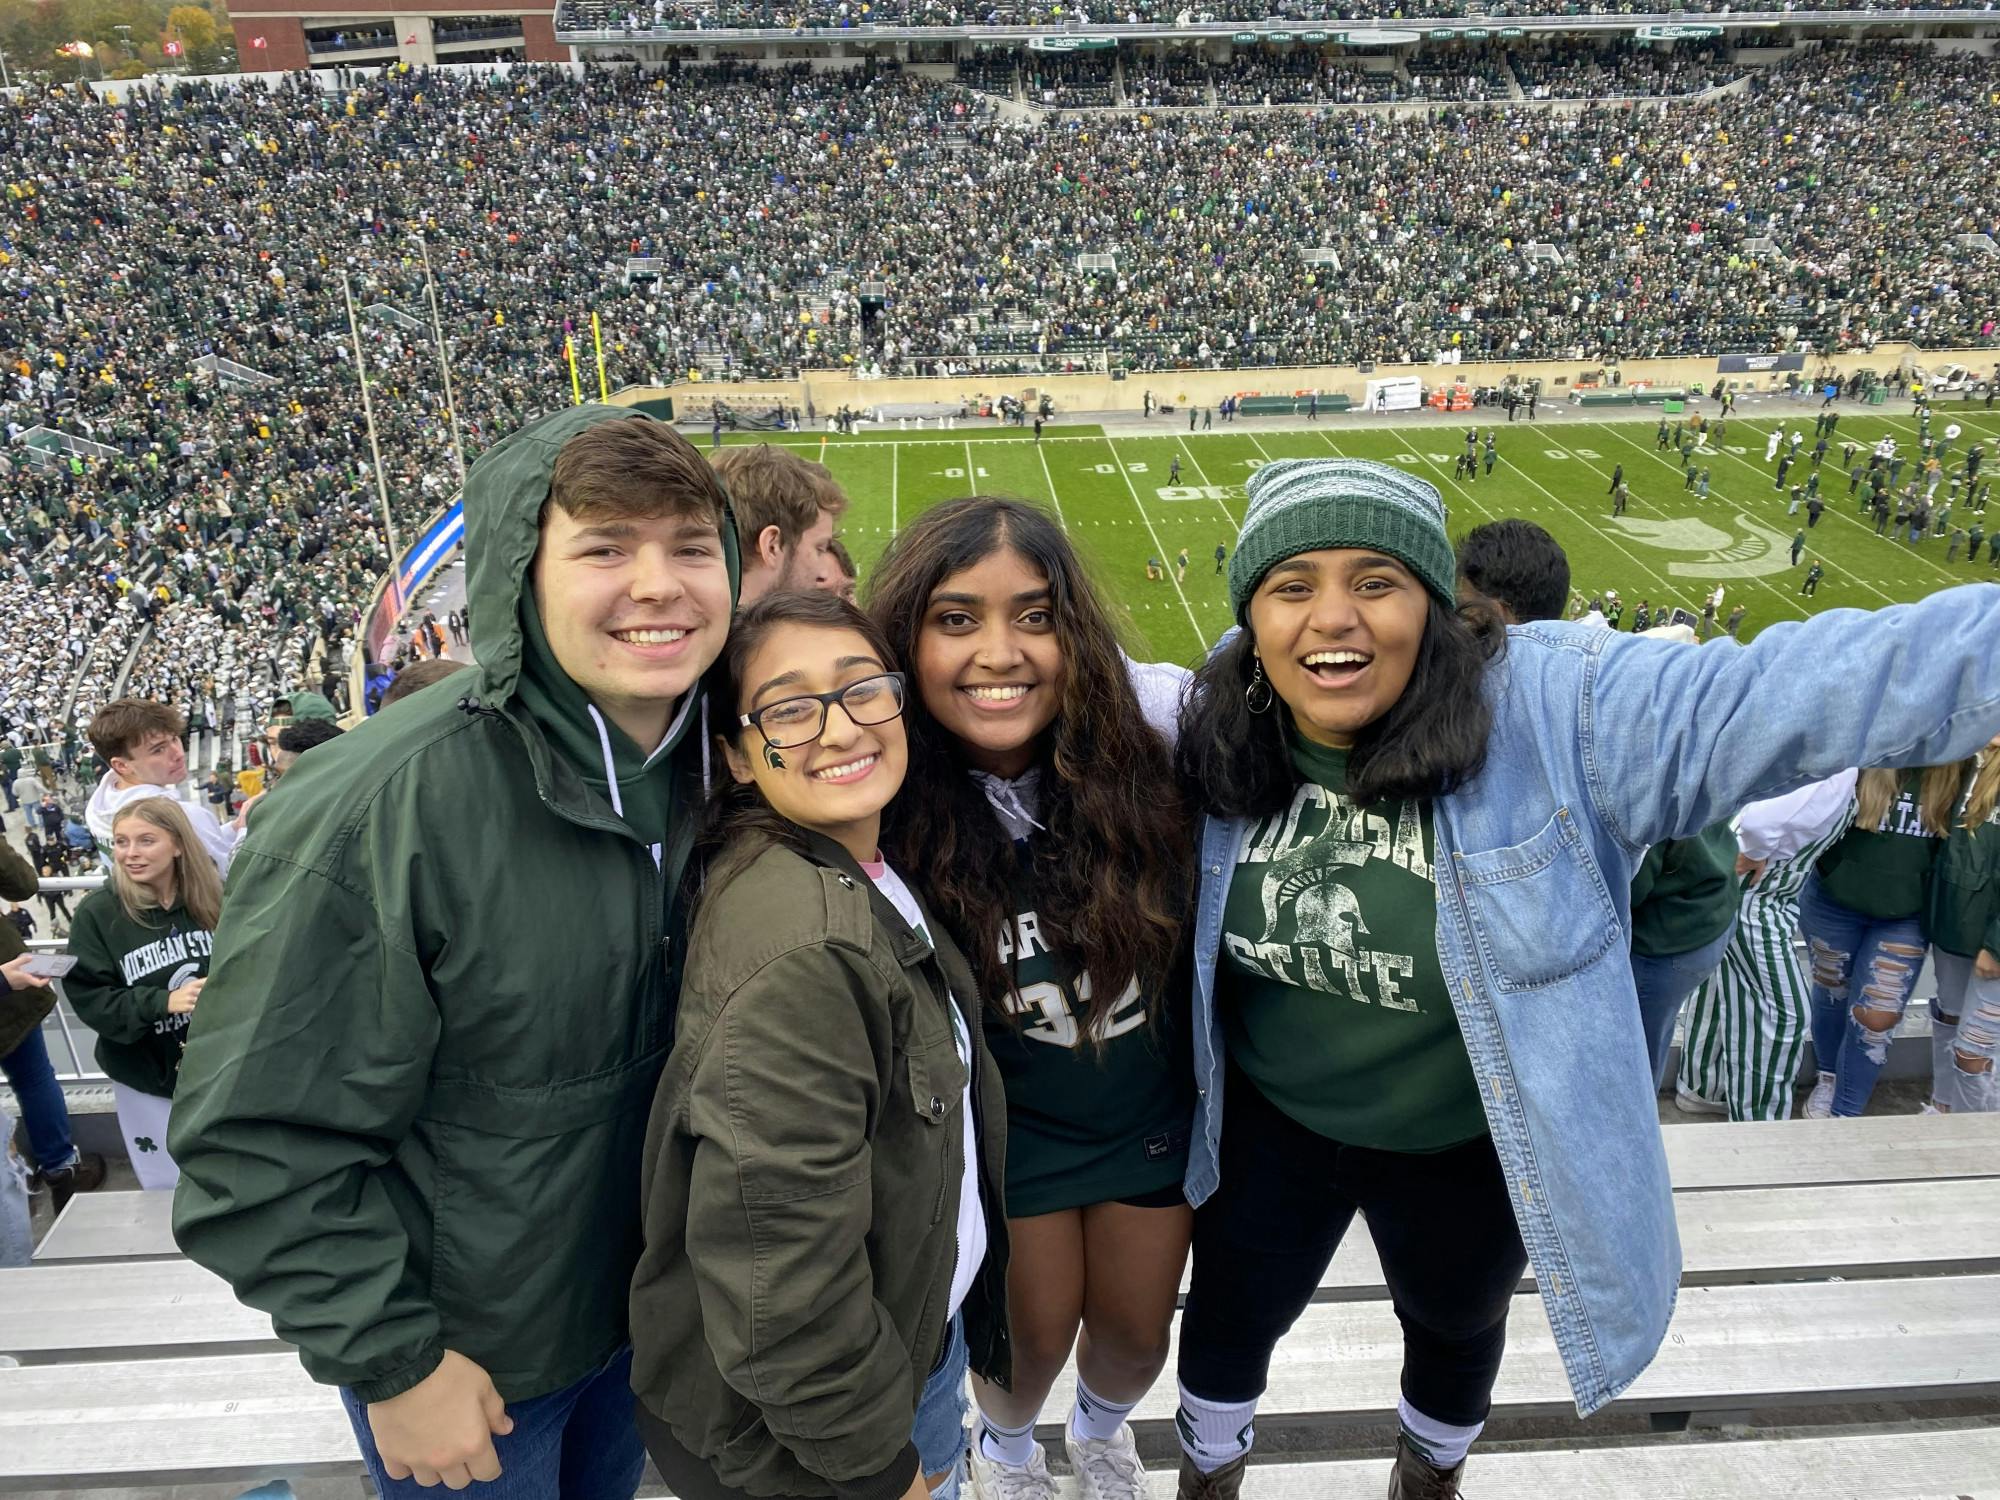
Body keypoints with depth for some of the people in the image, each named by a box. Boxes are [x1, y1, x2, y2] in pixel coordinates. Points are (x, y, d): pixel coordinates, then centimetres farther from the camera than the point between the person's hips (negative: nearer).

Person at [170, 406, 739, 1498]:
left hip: (636, 1289, 5)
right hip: (464, 1355, -5)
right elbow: (261, 1143, -22)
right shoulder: (373, 816, -30)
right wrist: (393, 1362, -17)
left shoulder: (716, 766, -9)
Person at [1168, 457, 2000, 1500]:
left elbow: (1780, 692, -36)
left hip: (1466, 1150, -1)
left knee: (1455, 1324, 30)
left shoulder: (1559, 711, -29)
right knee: (1230, 1314, 26)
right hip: (1267, 1128, 2)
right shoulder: (1224, 734, -17)